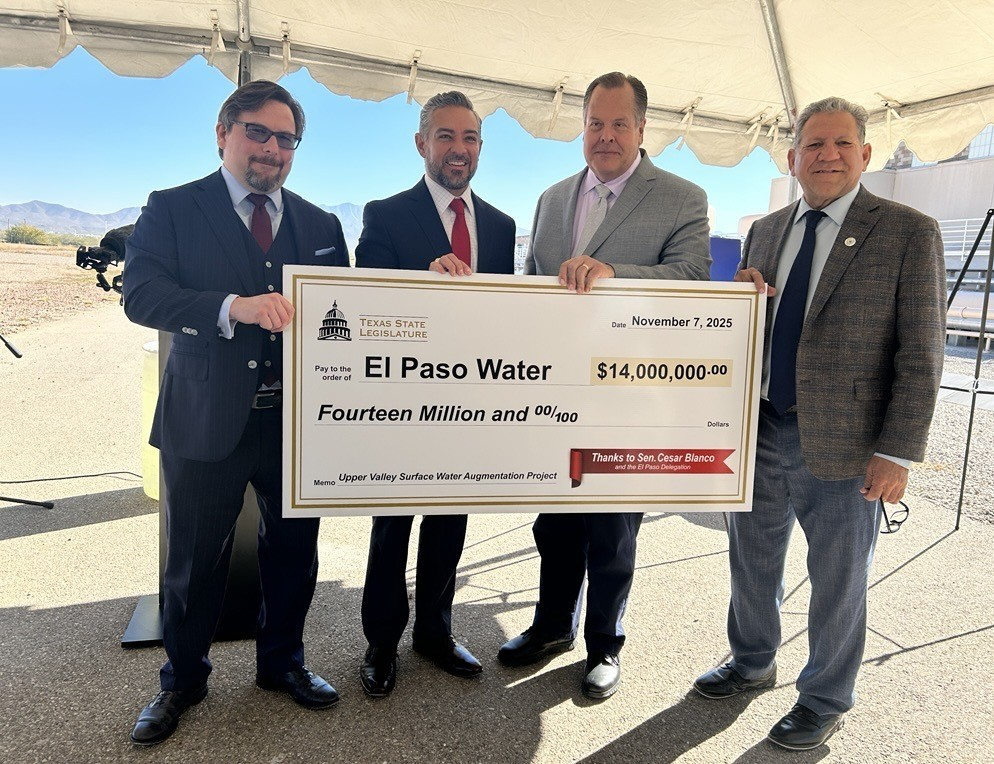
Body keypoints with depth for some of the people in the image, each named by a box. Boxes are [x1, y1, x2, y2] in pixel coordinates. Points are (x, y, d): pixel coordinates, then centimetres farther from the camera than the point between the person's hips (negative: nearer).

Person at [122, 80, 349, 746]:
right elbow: (140, 293, -14)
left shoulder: (320, 225, 10)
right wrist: (234, 307, -30)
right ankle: (183, 680, 37)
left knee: (294, 552, 15)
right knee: (195, 560, 12)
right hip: (207, 419, -2)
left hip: (299, 419, 3)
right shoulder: (172, 210, 1)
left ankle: (282, 661, 40)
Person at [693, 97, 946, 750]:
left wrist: (897, 453, -14)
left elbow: (921, 356, -9)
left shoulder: (909, 232, -7)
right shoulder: (765, 231, 9)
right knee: (752, 561, 20)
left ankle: (825, 701, 35)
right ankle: (753, 664, 44)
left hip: (842, 444, -5)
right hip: (761, 431, 5)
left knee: (838, 582, 12)